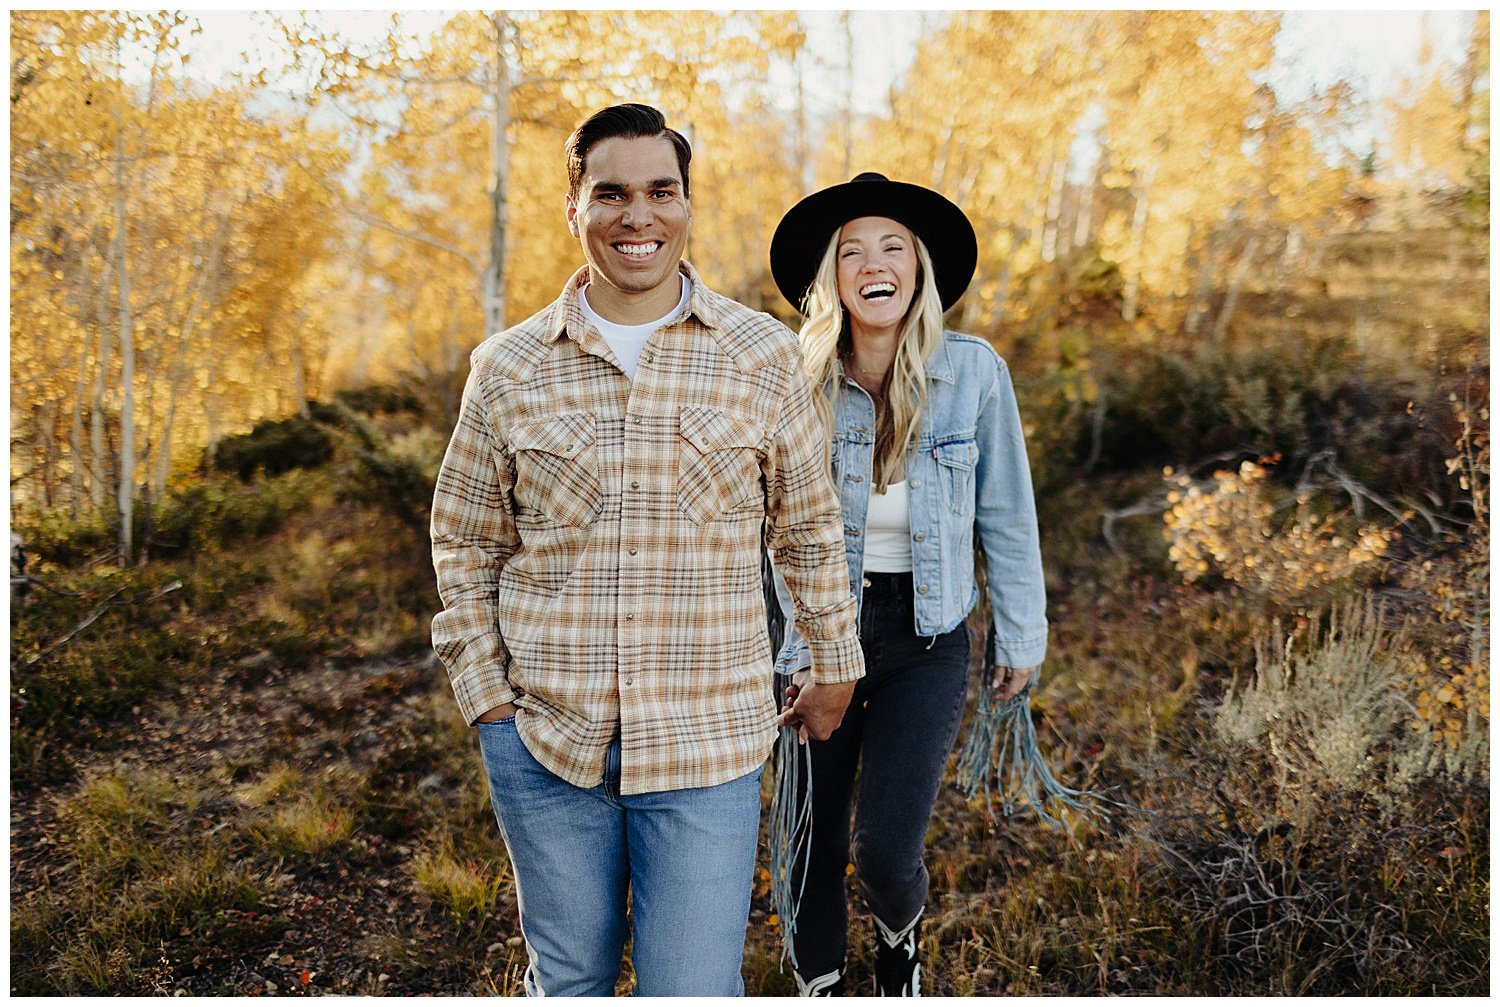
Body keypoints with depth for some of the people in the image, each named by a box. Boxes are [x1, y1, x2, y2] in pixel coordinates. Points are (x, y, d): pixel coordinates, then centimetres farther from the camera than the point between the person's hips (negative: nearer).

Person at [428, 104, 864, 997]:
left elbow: (809, 530, 8)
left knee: (696, 987, 3)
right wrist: (484, 691, 4)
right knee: (568, 981, 17)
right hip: (545, 737, 2)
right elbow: (465, 543, 9)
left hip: (708, 741, -1)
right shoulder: (508, 369, 0)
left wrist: (836, 667, 14)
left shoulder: (765, 357, -2)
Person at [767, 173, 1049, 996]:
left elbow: (1006, 516, 1)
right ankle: (818, 984, 39)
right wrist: (790, 652, -6)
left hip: (927, 639, 0)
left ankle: (900, 933, 33)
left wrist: (1020, 636, 4)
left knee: (887, 849, -6)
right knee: (814, 837, 10)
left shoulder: (973, 371, -7)